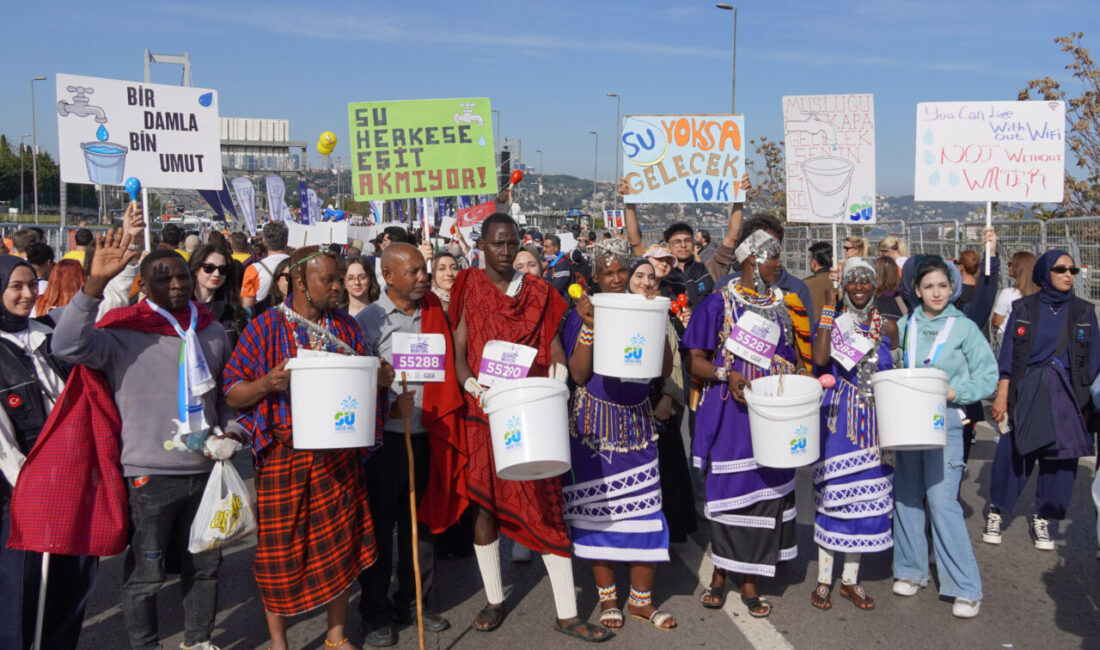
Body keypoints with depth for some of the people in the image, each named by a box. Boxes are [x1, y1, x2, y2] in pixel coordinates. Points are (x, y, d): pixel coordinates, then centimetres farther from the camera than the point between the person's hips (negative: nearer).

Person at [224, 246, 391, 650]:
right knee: (280, 549, 5)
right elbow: (232, 393, -5)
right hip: (284, 454, -3)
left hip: (339, 456, 4)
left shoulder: (345, 326, 7)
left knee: (340, 542, 9)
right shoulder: (266, 327, -6)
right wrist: (268, 384, -25)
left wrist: (380, 380, -7)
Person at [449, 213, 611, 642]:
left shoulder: (537, 292, 9)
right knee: (485, 502, 7)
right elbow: (459, 349, 0)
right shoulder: (469, 289, 5)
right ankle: (494, 599, 25)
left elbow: (553, 343, 7)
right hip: (484, 413, 0)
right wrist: (471, 384, -19)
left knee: (547, 506, -1)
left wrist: (558, 370, -14)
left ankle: (566, 614, 6)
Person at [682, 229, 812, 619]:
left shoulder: (785, 303, 12)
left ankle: (749, 581, 16)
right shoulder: (719, 302, -1)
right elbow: (696, 360, -4)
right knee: (728, 491, 1)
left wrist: (801, 381, -3)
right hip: (731, 413, -4)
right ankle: (720, 574, 18)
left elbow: (800, 357, 18)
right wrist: (726, 374, -22)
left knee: (766, 491, 5)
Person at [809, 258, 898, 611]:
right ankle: (824, 579, 11)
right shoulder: (833, 321, -1)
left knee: (866, 493, 7)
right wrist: (828, 307, -16)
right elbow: (820, 359, -19)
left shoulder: (887, 326, 7)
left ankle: (851, 578, 19)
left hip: (875, 420, 3)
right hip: (838, 419, -3)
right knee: (832, 492, -1)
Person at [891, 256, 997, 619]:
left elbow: (988, 376, 0)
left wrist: (955, 392, -14)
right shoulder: (905, 326, 8)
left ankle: (965, 588, -1)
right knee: (906, 496, 8)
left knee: (942, 501, -9)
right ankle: (911, 570, 24)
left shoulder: (964, 327, -1)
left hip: (944, 420, -4)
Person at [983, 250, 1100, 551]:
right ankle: (997, 512, 18)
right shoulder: (1024, 309, 3)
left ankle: (1043, 519, 19)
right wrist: (1001, 396, -3)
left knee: (1061, 457, 2)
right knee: (1013, 453, -1)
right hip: (1026, 393, -1)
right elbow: (1008, 355, 2)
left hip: (1066, 395, 2)